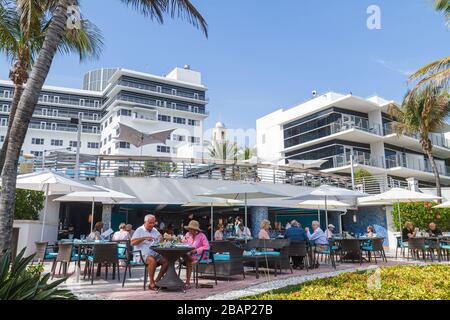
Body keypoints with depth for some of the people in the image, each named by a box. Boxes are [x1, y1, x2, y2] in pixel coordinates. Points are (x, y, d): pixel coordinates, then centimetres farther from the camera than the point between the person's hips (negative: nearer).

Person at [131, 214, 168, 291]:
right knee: (152, 260, -35)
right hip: (143, 254, -6)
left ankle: (157, 280, -5)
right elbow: (132, 242, -12)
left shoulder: (155, 230, 20)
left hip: (155, 253, 6)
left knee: (166, 260, -17)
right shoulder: (139, 230, 1)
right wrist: (144, 238, -21)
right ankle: (151, 283, -22)